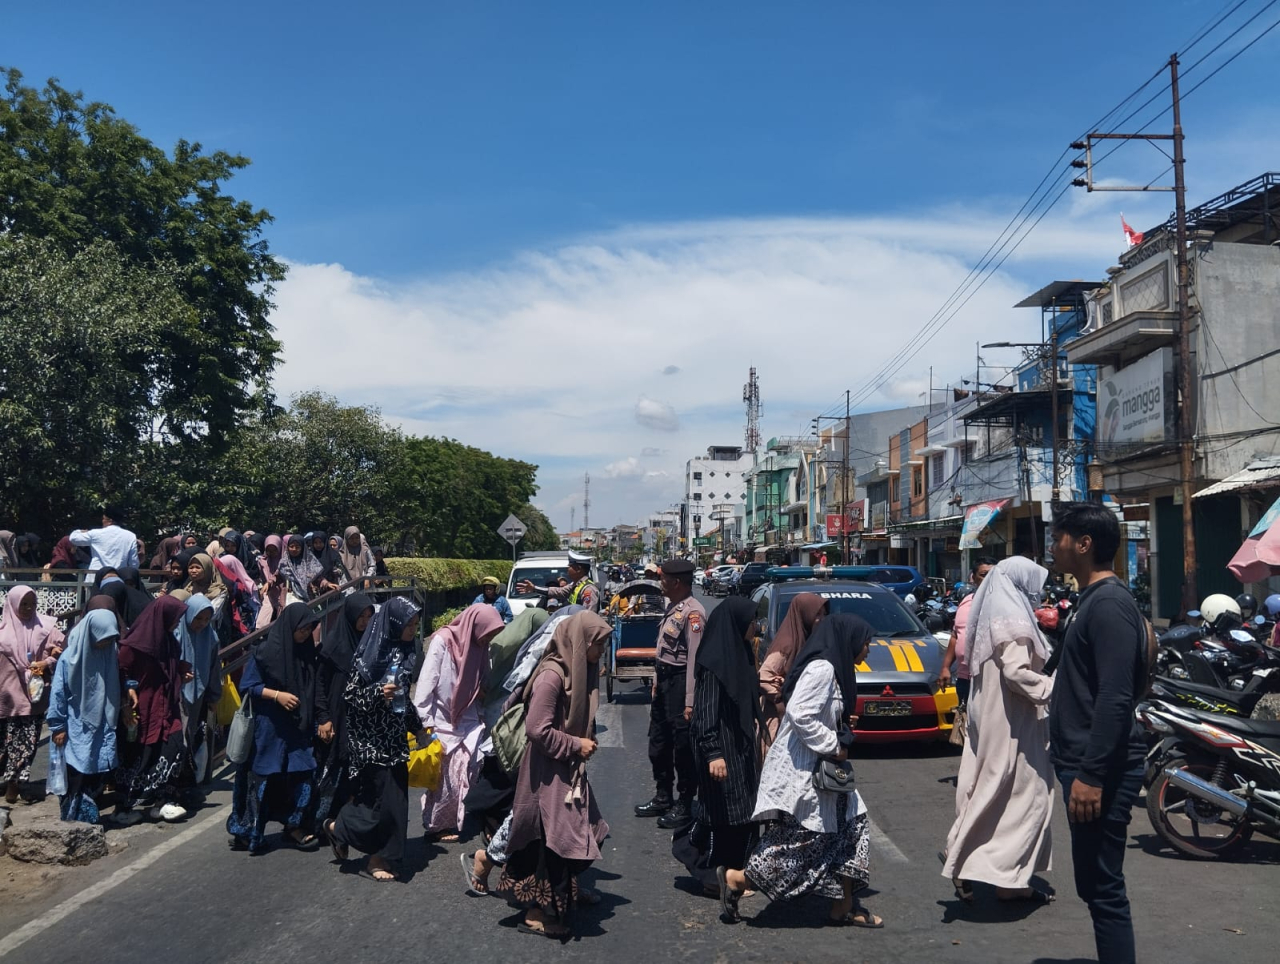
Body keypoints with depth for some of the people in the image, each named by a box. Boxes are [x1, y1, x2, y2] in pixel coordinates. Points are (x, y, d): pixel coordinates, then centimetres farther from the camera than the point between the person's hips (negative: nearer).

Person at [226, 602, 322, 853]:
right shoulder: (264, 651, -11)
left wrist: (312, 723, 9)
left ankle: (294, 828, 15)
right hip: (268, 727, -5)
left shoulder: (306, 651, 6)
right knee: (263, 778, 2)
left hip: (298, 728, 5)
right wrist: (277, 695, -20)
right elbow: (247, 686, -9)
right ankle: (248, 833, 15)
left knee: (301, 775, 3)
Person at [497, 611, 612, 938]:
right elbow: (537, 729, -26)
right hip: (549, 773, -9)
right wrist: (576, 745, -17)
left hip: (569, 769, 9)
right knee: (552, 838, -1)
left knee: (579, 832, 17)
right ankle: (538, 912, 12)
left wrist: (588, 741, 1)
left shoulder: (579, 671, 5)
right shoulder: (552, 676, -23)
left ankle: (568, 894, 34)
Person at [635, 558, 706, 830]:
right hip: (663, 682, 10)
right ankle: (663, 798, 35)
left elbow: (695, 659, -24)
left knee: (683, 748, 2)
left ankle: (684, 806, 16)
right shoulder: (674, 607, 10)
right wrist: (656, 683, 19)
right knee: (658, 743, 20)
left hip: (680, 683, -10)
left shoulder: (693, 613, -21)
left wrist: (690, 703, -25)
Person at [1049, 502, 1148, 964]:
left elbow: (1115, 699, -23)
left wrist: (1091, 774, -24)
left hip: (1101, 769, -10)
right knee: (1094, 886, 16)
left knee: (1104, 889, -4)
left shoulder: (1110, 603, -16)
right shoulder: (1092, 599, 15)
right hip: (1084, 763, 10)